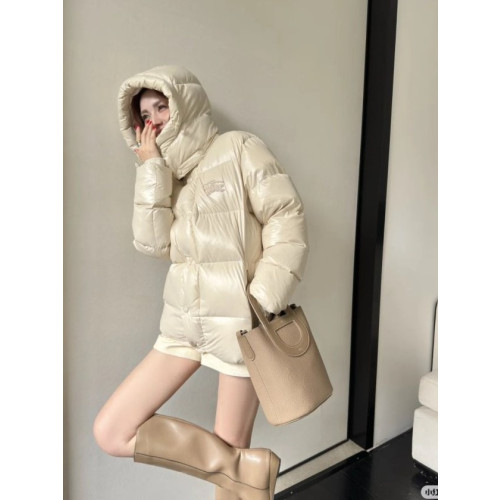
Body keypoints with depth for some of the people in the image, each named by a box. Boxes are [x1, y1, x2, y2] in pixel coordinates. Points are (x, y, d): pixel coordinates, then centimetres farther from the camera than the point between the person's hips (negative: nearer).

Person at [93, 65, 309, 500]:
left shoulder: (238, 148, -3)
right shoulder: (167, 174, 15)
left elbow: (287, 217, -12)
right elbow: (153, 243, -1)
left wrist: (264, 301, -20)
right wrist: (150, 168, -3)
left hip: (237, 321, -6)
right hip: (184, 321, 6)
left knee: (230, 451, 3)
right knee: (110, 432, -1)